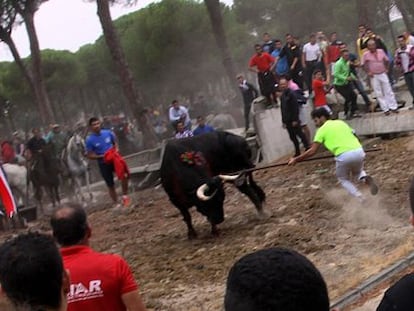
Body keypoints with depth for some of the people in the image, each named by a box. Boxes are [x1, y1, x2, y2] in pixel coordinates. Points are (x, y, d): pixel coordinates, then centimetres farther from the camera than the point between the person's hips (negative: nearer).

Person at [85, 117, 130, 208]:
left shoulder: (108, 132, -2)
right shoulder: (89, 140, -9)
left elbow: (115, 143, 13)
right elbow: (90, 155, -7)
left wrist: (116, 150, -7)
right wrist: (102, 156, -19)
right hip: (103, 163, -1)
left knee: (124, 175, -20)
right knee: (110, 184, 6)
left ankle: (125, 196, 0)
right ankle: (116, 204, 20)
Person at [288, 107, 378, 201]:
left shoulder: (322, 130, 8)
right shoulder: (341, 122, 23)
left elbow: (312, 151, 2)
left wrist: (296, 159, 10)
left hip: (344, 156, -4)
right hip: (359, 151, 4)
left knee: (343, 179, 24)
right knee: (357, 172, 34)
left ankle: (360, 199, 4)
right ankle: (366, 179, -2)